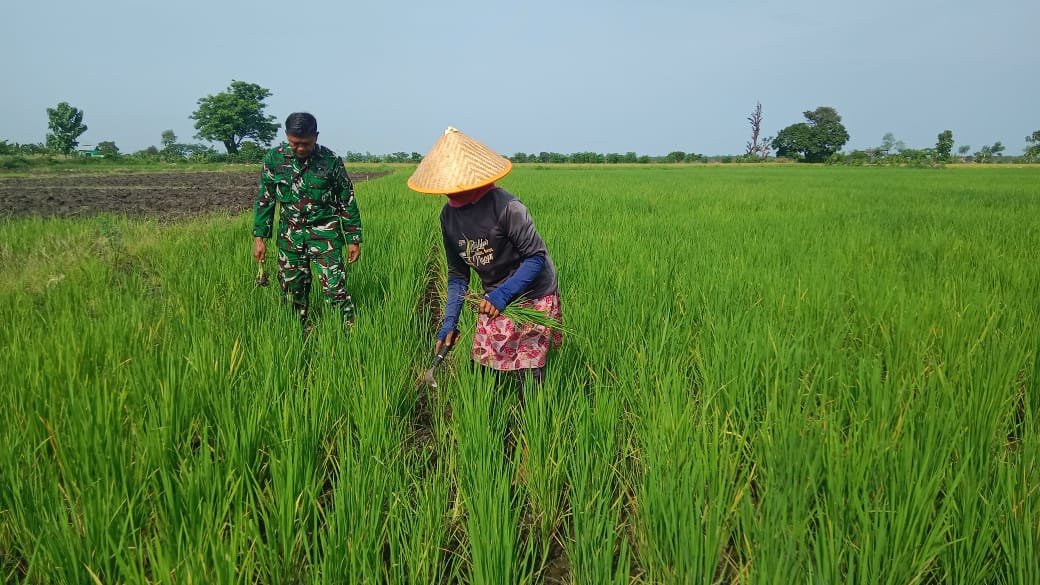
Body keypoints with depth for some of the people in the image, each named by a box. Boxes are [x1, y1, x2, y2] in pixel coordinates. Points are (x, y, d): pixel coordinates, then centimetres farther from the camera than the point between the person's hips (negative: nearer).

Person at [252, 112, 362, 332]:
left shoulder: (331, 160, -8)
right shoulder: (274, 158, 0)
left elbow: (347, 201, -1)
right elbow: (265, 199, 7)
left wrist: (354, 239, -1)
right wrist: (259, 236, 1)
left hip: (325, 234, -3)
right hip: (290, 236, 3)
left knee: (335, 289, -10)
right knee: (292, 291, 10)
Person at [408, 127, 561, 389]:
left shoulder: (506, 207, -23)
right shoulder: (448, 215, -2)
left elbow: (536, 257, -20)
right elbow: (457, 274, 6)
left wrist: (502, 294, -29)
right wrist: (449, 322, -2)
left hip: (533, 297, -6)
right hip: (495, 299, 6)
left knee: (527, 378, -6)